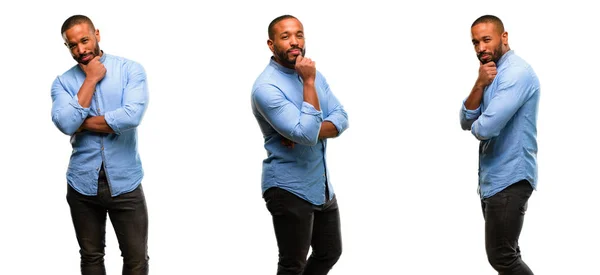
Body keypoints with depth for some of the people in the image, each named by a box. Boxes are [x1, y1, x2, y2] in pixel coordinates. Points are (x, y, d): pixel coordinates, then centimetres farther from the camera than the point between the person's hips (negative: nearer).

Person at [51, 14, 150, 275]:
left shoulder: (130, 69, -3)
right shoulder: (62, 82, 3)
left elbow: (131, 115, -19)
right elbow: (66, 123, -15)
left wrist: (83, 123, -10)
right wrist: (91, 79, -10)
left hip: (125, 183, -2)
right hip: (82, 184, 2)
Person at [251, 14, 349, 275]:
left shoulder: (313, 74, 6)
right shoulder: (266, 87, -20)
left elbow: (341, 119, -1)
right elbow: (306, 133, -27)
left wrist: (312, 132, -20)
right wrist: (308, 83, -25)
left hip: (322, 186, 8)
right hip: (289, 189, -8)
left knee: (330, 253, 20)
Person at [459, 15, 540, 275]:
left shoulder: (516, 73, -18)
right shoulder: (493, 74, 13)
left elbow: (485, 128, -27)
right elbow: (466, 121, 4)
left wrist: (477, 126, -2)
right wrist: (479, 85, -11)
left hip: (509, 179, -10)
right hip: (493, 178, 10)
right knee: (504, 254, 15)